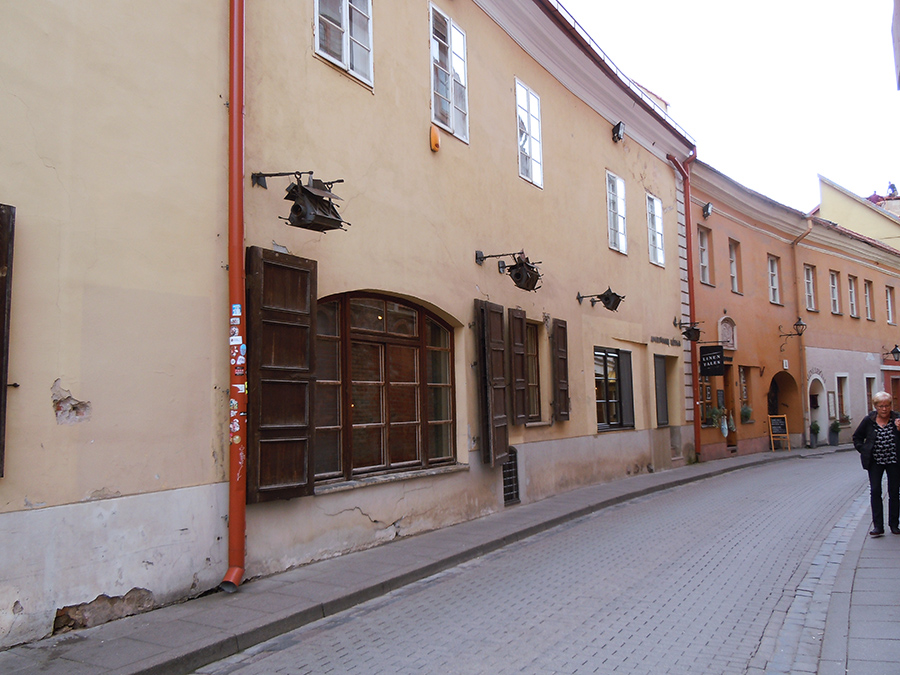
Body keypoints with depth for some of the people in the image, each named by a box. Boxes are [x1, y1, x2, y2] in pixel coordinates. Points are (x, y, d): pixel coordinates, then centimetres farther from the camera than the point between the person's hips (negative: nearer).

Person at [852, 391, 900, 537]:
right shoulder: (869, 420, -3)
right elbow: (857, 437, 10)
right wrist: (864, 451, -1)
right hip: (875, 462, 0)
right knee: (875, 492, -4)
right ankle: (878, 526, -1)